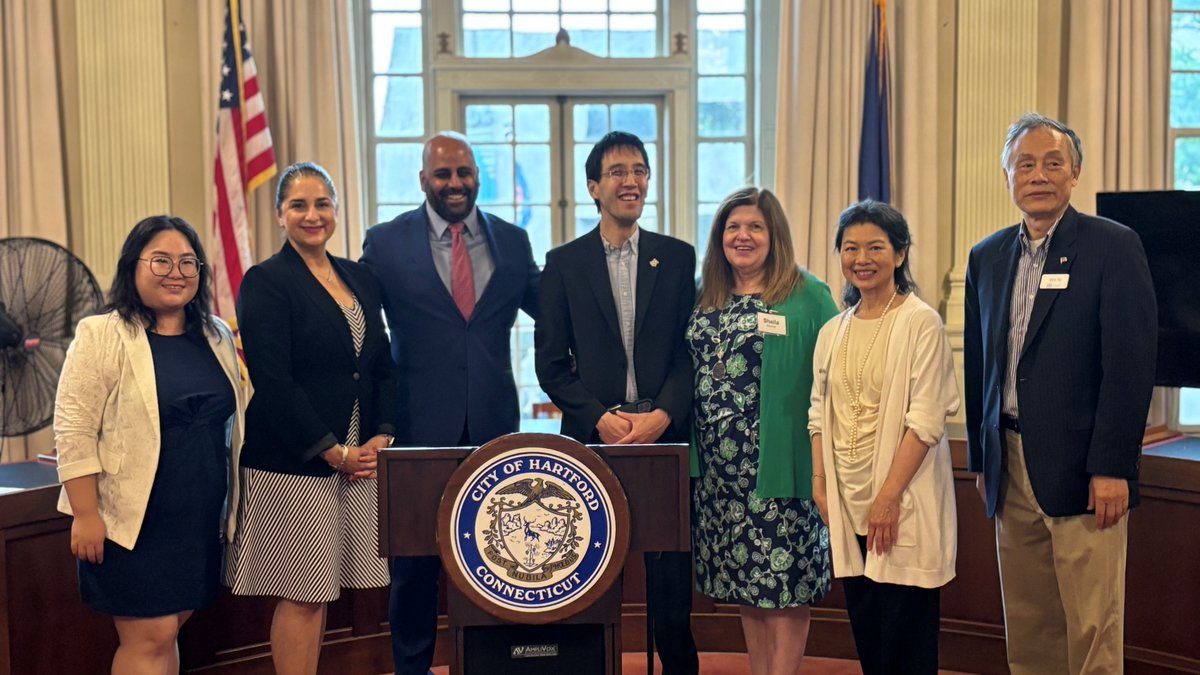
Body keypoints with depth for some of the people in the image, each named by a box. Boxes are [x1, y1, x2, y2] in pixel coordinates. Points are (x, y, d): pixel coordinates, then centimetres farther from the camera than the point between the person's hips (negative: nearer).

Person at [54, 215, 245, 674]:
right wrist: (86, 515, -16)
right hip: (132, 517, -5)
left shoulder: (218, 336, 10)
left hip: (200, 518, 6)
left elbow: (233, 423, 18)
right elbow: (74, 433, -12)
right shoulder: (100, 336, -9)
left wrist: (236, 502, 17)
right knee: (150, 637, -4)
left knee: (166, 630, 13)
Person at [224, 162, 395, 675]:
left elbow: (382, 367, 14)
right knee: (300, 594, 0)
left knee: (320, 590, 11)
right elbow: (273, 383, -14)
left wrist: (383, 436, -1)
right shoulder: (265, 282, -7)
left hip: (356, 456, 6)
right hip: (293, 461, -6)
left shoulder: (360, 279, 13)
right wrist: (332, 452, -14)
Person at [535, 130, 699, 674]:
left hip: (665, 434, 1)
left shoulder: (678, 257, 8)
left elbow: (691, 349, 4)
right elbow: (550, 361, 2)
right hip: (592, 436, 0)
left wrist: (663, 415, -11)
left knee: (671, 577, 4)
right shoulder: (563, 262, 6)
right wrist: (599, 418, -10)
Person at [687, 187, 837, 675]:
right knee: (744, 584, 12)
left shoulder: (808, 296, -3)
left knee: (785, 583, 0)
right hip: (718, 470, 5)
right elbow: (689, 374, 16)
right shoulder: (705, 299, 12)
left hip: (780, 465, -5)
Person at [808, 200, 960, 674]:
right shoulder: (833, 331, 11)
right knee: (864, 630, 11)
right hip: (847, 501, 5)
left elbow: (926, 419, -12)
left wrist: (889, 496, -17)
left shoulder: (920, 323, -7)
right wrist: (819, 484, 2)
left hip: (902, 501, -5)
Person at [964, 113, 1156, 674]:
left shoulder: (1114, 247, -4)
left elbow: (1131, 364, -10)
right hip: (1010, 470, 5)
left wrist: (1111, 467, -15)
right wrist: (980, 460, 13)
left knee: (1093, 628, -1)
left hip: (1082, 471, -5)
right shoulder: (987, 257, 13)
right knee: (1026, 629, 11)